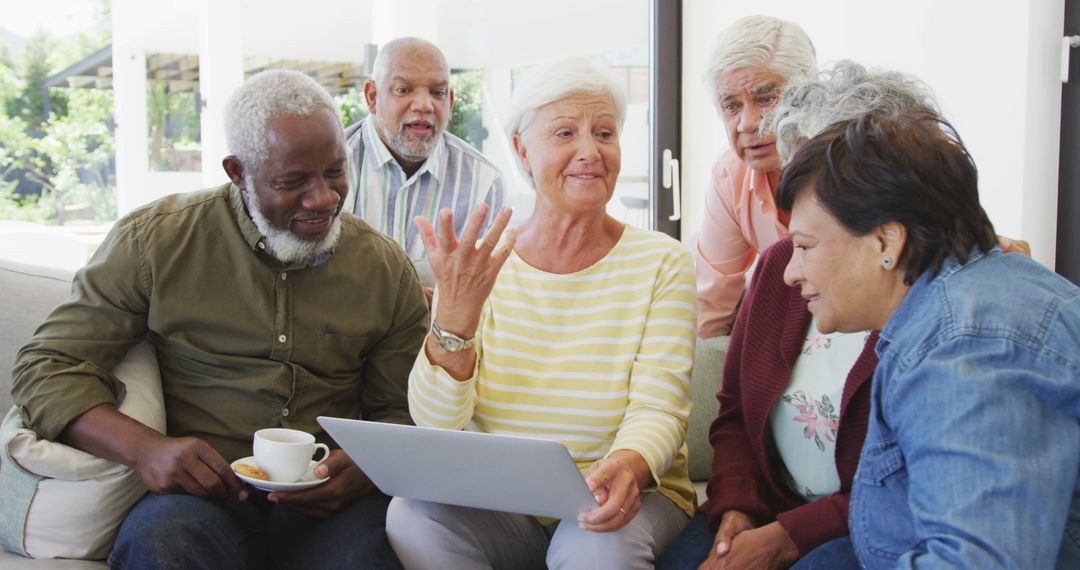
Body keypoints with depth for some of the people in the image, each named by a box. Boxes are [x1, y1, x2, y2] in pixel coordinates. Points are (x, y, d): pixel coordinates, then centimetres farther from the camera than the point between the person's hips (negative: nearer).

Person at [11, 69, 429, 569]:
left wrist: (366, 467, -9)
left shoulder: (386, 269, 10)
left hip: (329, 504, 1)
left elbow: (402, 413, 16)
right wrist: (144, 447, -17)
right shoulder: (154, 240, 4)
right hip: (198, 495, 0)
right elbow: (47, 368, 3)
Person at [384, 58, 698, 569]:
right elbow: (436, 422, -9)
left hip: (619, 501, -2)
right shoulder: (481, 266, -1)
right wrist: (456, 312, -27)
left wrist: (627, 467, -35)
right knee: (413, 517, -26)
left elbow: (659, 407, -12)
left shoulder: (660, 263, -3)